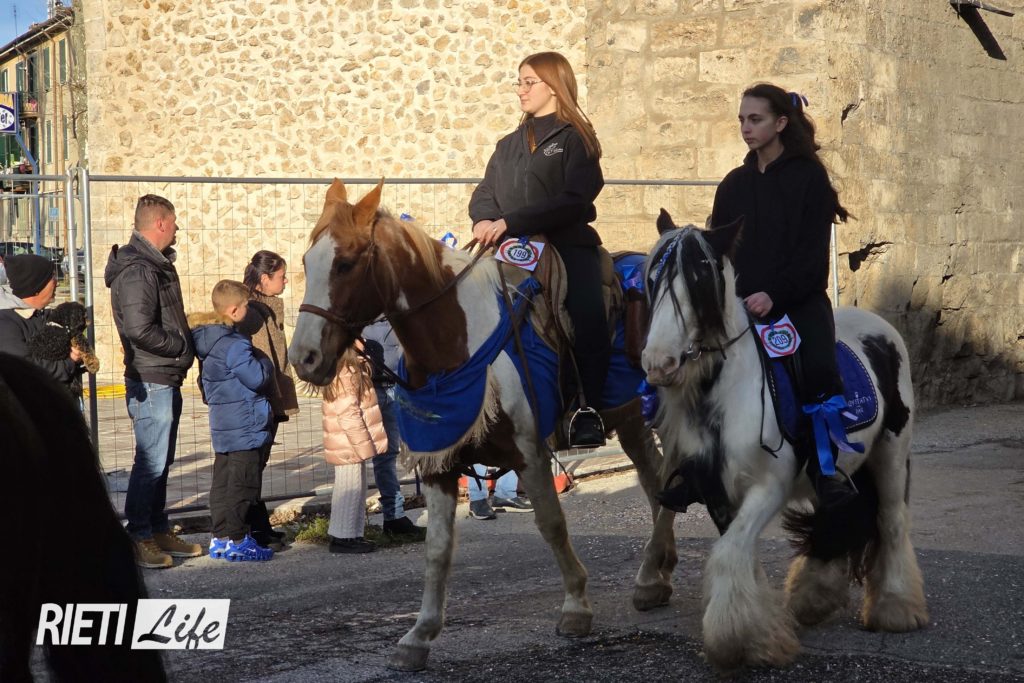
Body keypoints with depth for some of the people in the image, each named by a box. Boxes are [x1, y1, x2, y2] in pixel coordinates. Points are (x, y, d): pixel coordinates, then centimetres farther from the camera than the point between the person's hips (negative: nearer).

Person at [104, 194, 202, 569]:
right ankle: (139, 538, -1)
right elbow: (140, 330, -25)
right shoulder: (138, 271, -18)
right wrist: (183, 347, -14)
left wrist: (185, 338, 6)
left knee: (161, 460, 16)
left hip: (166, 379, 10)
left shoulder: (156, 265, 15)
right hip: (151, 382, -10)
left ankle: (160, 531, 24)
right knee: (151, 462, -6)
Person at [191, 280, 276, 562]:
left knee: (223, 480, 14)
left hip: (222, 427, 9)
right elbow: (257, 378, -22)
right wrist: (265, 362, -1)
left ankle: (219, 538, 18)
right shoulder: (234, 345, -21)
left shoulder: (207, 341, 10)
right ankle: (236, 540, -2)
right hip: (244, 427, -9)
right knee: (242, 483, -4)